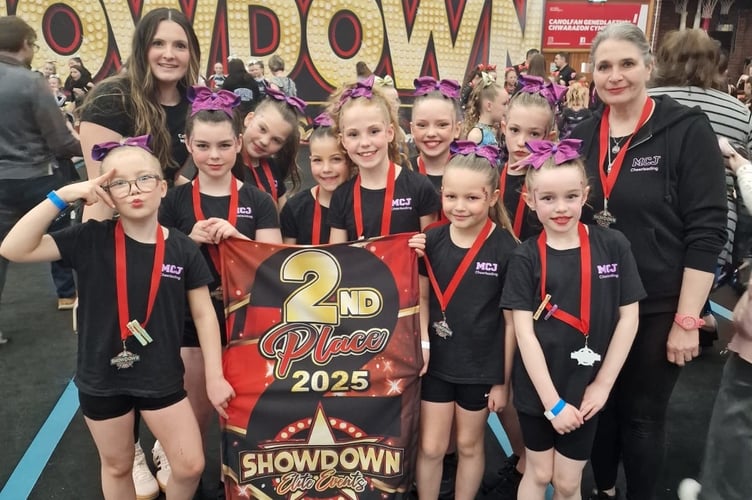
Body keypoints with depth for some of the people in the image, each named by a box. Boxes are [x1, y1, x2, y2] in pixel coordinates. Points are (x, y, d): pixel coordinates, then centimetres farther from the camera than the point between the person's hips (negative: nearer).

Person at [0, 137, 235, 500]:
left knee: (190, 466, 8)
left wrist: (214, 376, -4)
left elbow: (204, 315, -4)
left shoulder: (182, 249, -10)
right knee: (117, 467, 20)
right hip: (101, 379, 0)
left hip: (162, 378, 0)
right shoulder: (91, 240, -11)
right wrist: (63, 195, -25)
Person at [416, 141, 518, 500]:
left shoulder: (506, 249, -15)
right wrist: (422, 343, -8)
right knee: (430, 447, 13)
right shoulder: (432, 241, -7)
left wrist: (503, 379, -4)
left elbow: (511, 319, -8)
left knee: (469, 446, 19)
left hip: (482, 367, -2)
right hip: (437, 362, 2)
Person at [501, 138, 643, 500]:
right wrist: (552, 400, -14)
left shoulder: (613, 246, -7)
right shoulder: (526, 258, -9)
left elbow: (629, 317, -3)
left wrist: (603, 384, -5)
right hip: (537, 389, 0)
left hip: (586, 389, 1)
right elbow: (524, 332, -12)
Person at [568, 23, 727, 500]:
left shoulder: (687, 129, -10)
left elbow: (707, 231, -12)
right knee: (599, 404, 18)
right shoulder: (583, 134, 3)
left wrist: (687, 319, -14)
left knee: (642, 414, 11)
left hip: (656, 307, -4)